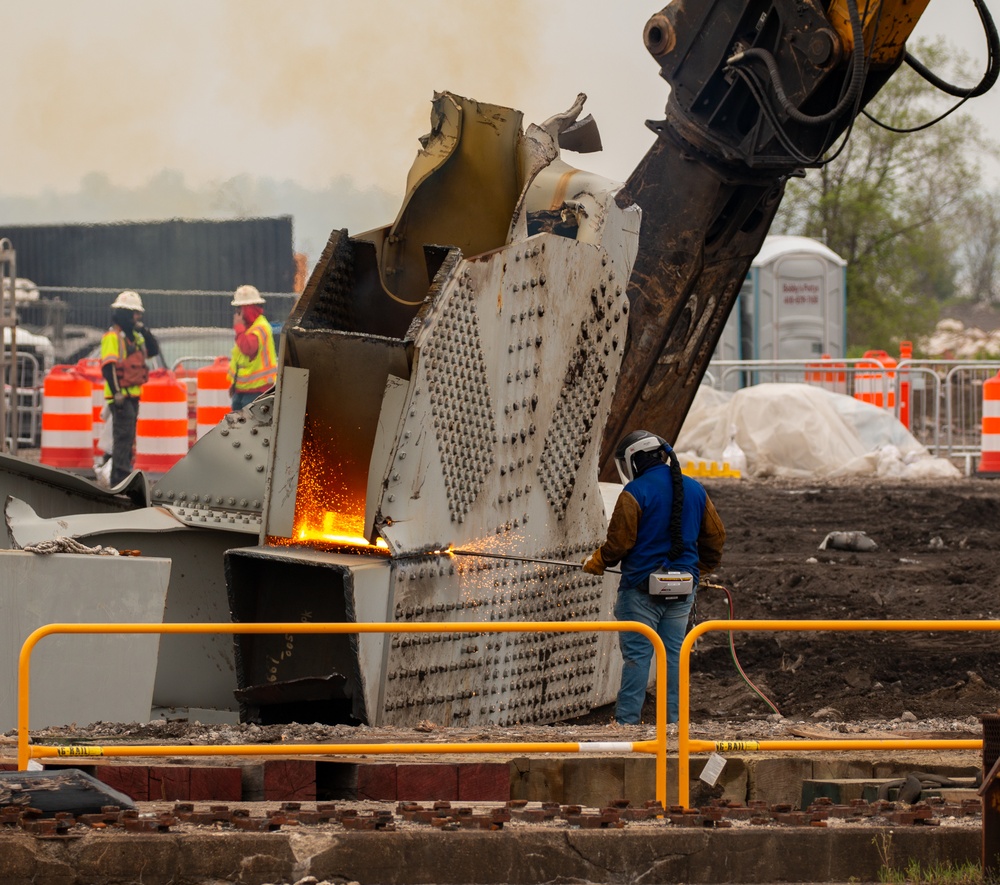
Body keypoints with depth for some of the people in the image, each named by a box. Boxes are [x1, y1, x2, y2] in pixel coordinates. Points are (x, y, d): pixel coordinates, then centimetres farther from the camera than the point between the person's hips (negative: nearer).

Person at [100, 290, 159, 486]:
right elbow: (108, 367, -18)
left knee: (128, 437, 13)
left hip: (132, 394, 9)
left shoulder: (134, 336, 17)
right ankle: (120, 479, -14)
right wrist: (116, 392, -23)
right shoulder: (112, 337, -11)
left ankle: (121, 478, 19)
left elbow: (153, 351, 17)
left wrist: (145, 332, 2)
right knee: (123, 435, -12)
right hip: (121, 395, -9)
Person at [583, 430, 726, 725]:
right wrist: (699, 567, 30)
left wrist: (596, 562, 8)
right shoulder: (695, 490, 8)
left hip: (642, 587, -5)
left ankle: (627, 720, -4)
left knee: (637, 655, -3)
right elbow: (715, 537, 15)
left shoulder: (634, 493, -11)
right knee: (674, 655, 10)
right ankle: (673, 720, 11)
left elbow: (619, 542, -11)